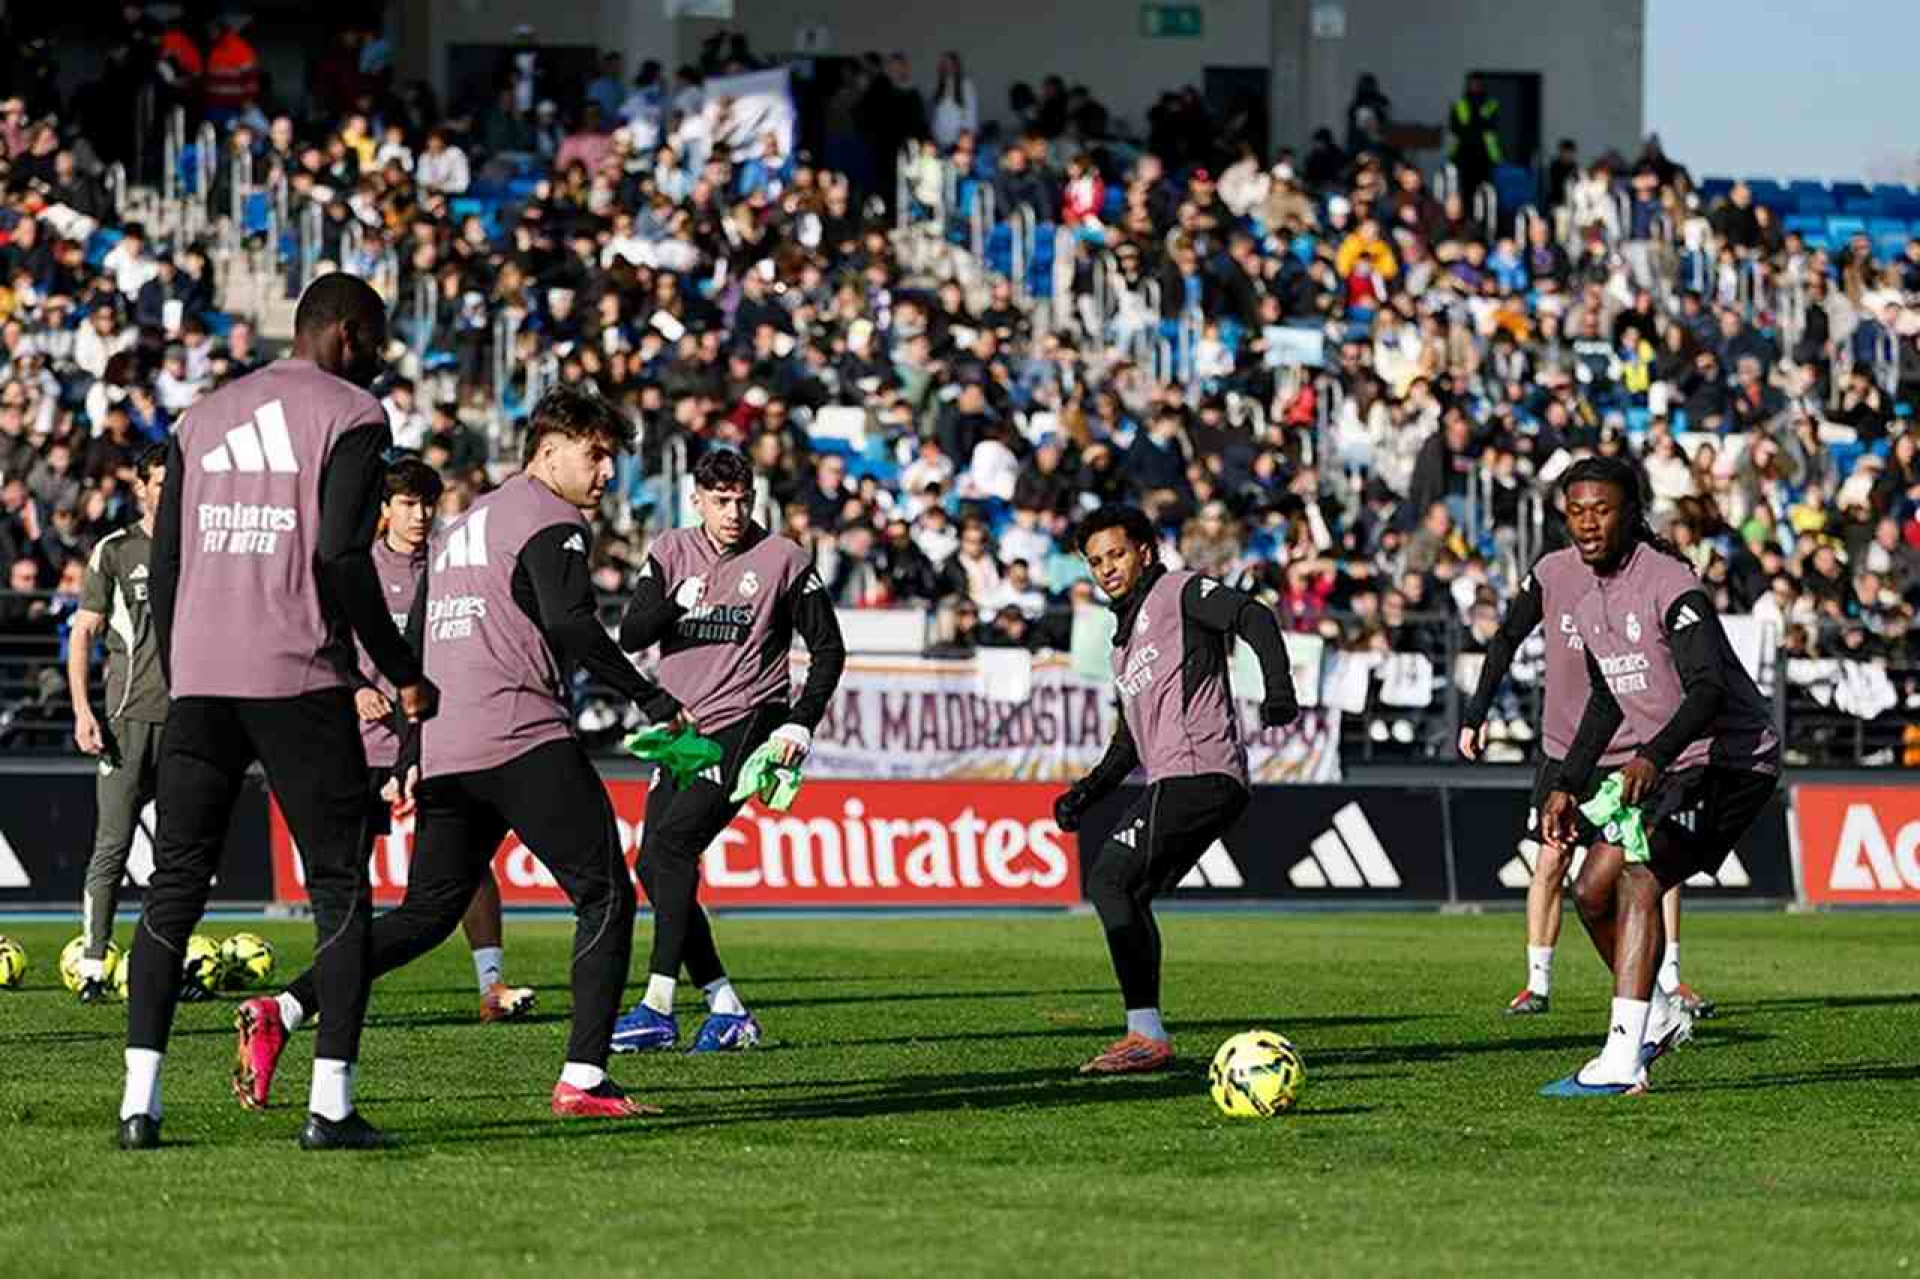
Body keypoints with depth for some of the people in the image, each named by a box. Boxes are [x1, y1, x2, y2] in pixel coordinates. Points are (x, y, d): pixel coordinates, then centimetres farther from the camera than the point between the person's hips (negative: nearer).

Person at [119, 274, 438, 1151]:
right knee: (340, 886, 3)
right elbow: (342, 556, -11)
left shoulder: (204, 419, 18)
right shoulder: (352, 416, -1)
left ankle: (140, 1100, -3)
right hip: (298, 681, -5)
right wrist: (403, 675, -4)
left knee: (175, 886, 7)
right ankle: (331, 1103, -5)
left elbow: (165, 563, 15)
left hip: (198, 676, 5)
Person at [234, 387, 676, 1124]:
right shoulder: (553, 522, -2)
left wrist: (411, 757, 24)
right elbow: (569, 623, -19)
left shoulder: (460, 529, 26)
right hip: (524, 742, -8)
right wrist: (650, 698, -15)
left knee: (428, 911, 14)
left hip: (443, 751, 8)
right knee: (606, 896, -3)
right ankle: (583, 1079, -13)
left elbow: (412, 646, 25)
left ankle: (285, 1011, 0)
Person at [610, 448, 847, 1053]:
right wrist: (680, 601, -16)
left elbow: (828, 648, 4)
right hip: (680, 727, 6)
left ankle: (658, 1009, -21)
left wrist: (800, 725, -6)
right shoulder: (672, 553, 9)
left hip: (744, 726, -6)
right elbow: (630, 636, 1)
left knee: (672, 846, -20)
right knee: (653, 866, 0)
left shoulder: (783, 560, -1)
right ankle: (728, 1011, 7)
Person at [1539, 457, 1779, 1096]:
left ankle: (1622, 1057, -28)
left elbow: (1709, 689, -30)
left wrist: (1653, 757, -44)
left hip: (1730, 757, -9)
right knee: (1593, 889, 7)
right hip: (1668, 766, 9)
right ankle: (1658, 1017, 28)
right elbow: (1608, 702, 24)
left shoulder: (1669, 583, -19)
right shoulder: (1590, 605, 9)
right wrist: (1568, 787, 20)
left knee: (1637, 878, -23)